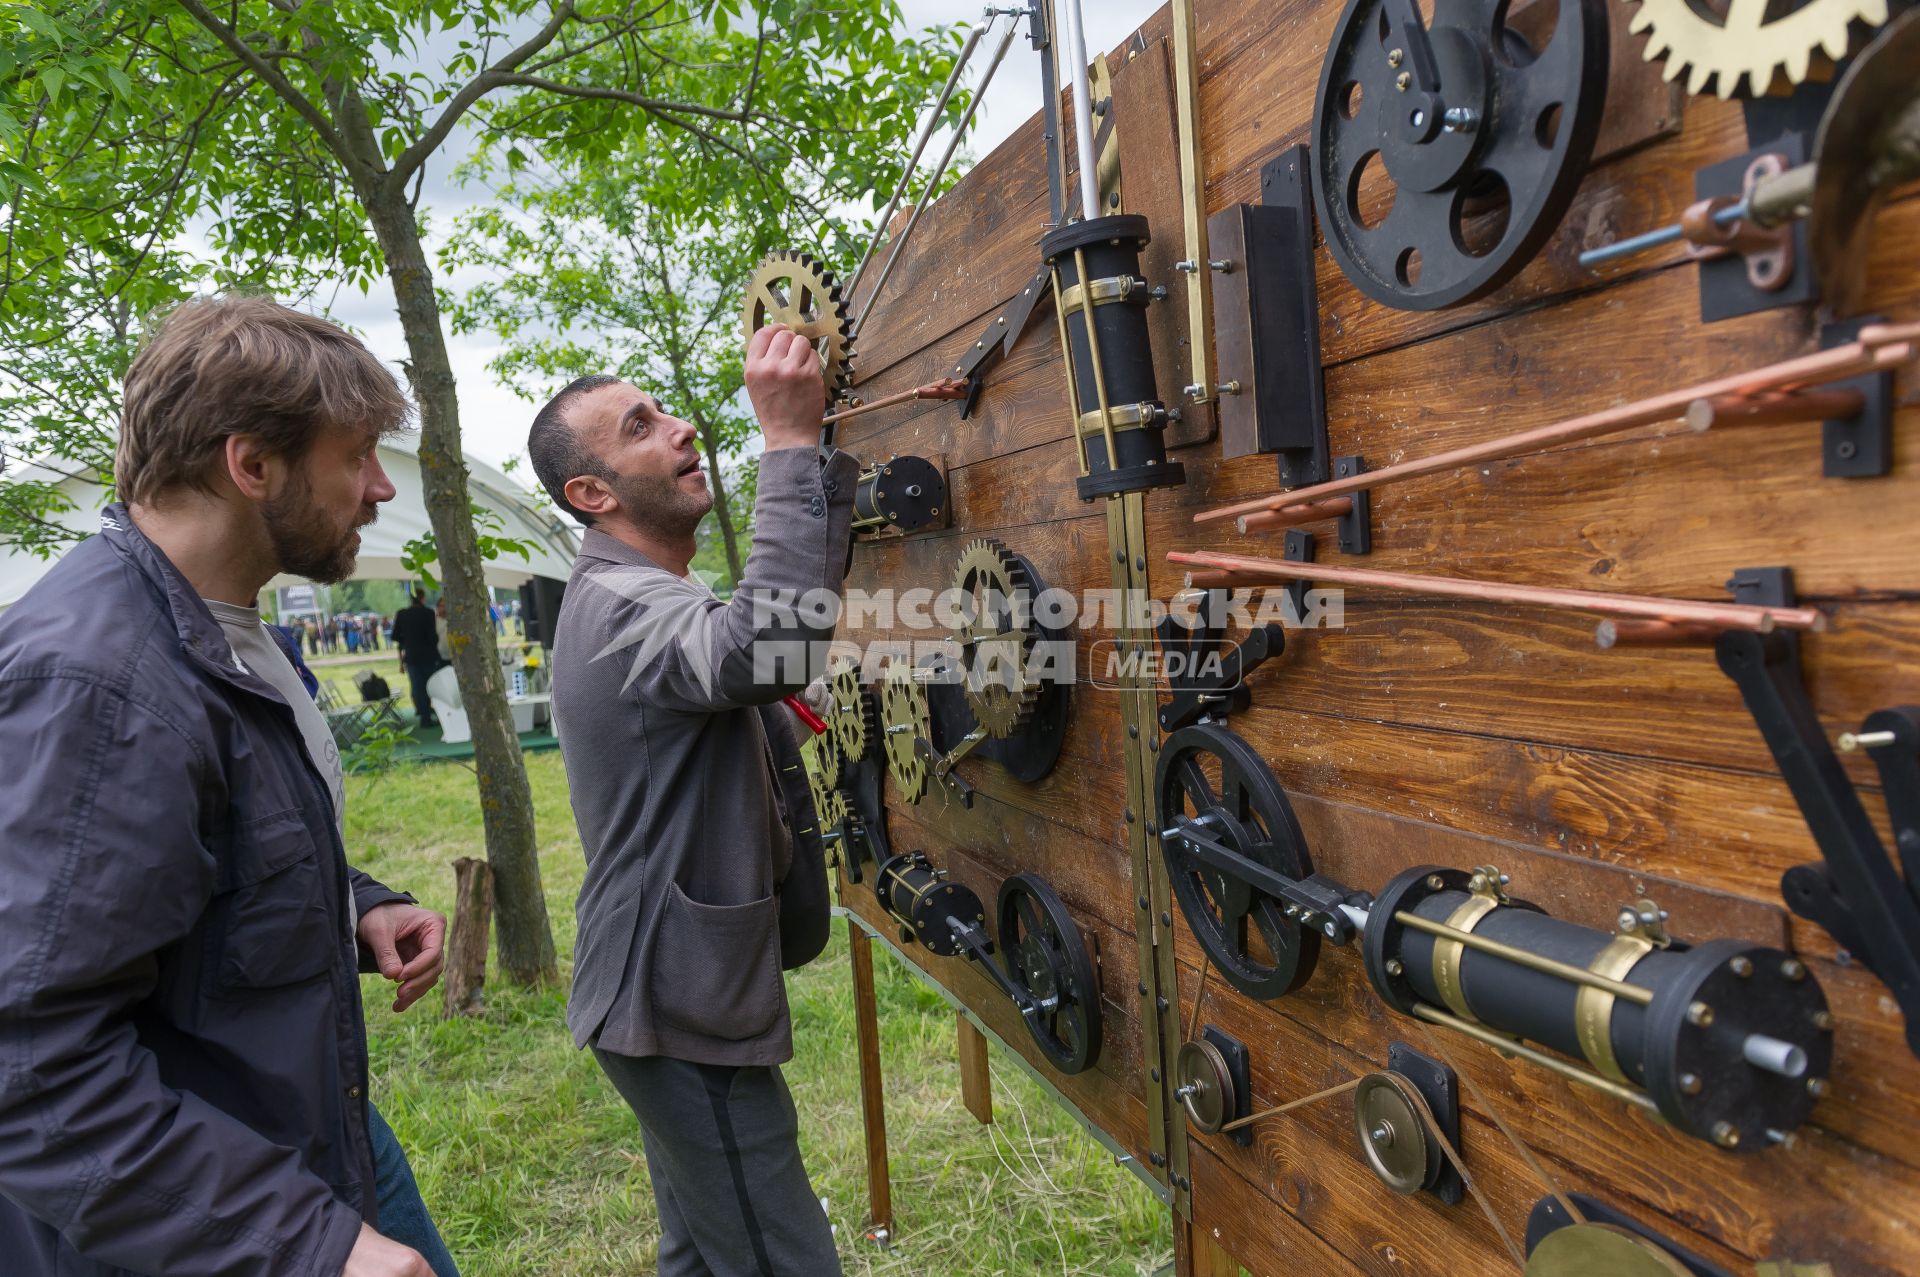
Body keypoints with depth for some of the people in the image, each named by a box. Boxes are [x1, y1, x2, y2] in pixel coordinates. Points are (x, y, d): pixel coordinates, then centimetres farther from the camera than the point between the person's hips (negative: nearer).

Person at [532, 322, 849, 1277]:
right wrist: (791, 440, -36)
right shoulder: (621, 606, -23)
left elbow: (806, 583, 9)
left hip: (672, 994, 10)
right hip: (684, 1014, -10)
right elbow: (773, 647, -42)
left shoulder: (638, 598, 13)